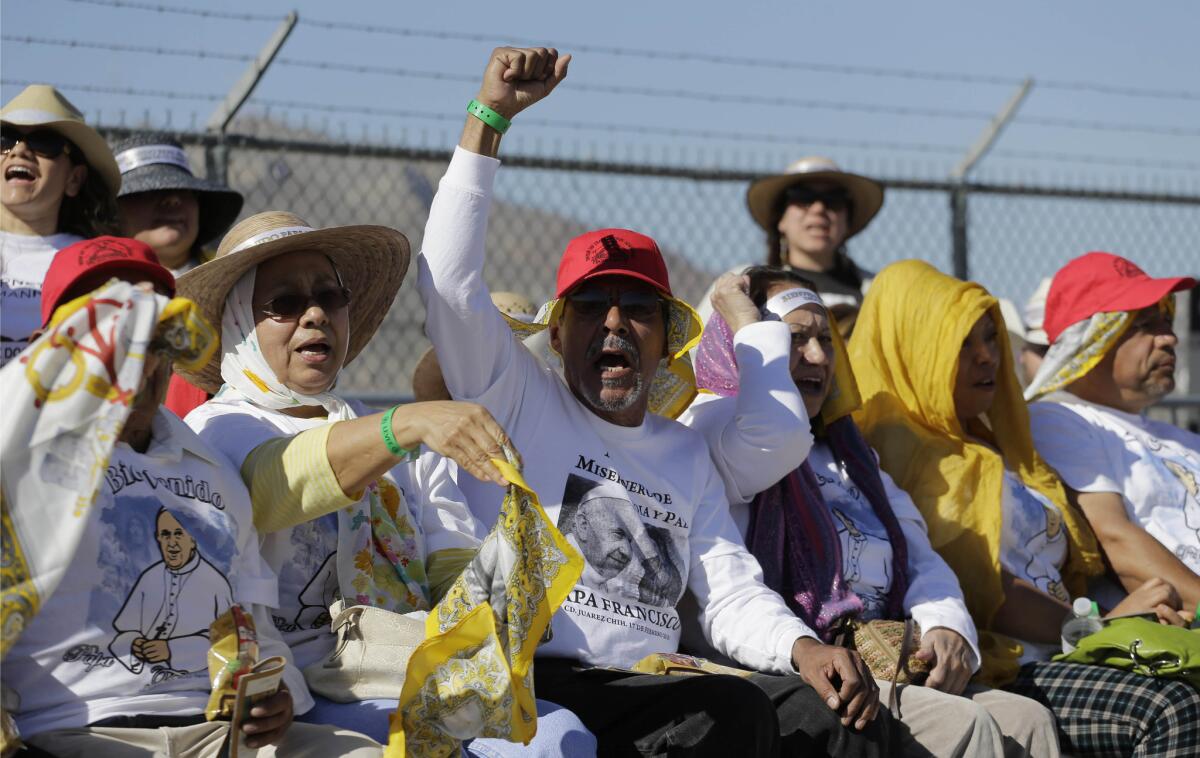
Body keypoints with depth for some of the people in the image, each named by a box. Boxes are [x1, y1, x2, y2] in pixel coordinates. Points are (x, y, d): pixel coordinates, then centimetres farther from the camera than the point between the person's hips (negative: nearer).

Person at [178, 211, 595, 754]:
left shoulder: (401, 442, 24)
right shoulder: (217, 428, 5)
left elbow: (456, 562, 12)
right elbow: (275, 483, -18)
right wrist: (409, 424, -34)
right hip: (298, 699, -6)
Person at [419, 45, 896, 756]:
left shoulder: (689, 452, 24)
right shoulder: (519, 399, 8)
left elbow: (733, 595, 17)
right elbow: (450, 277, -6)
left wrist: (804, 648, -6)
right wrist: (491, 114, -9)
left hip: (655, 688, 6)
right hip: (537, 683, -6)